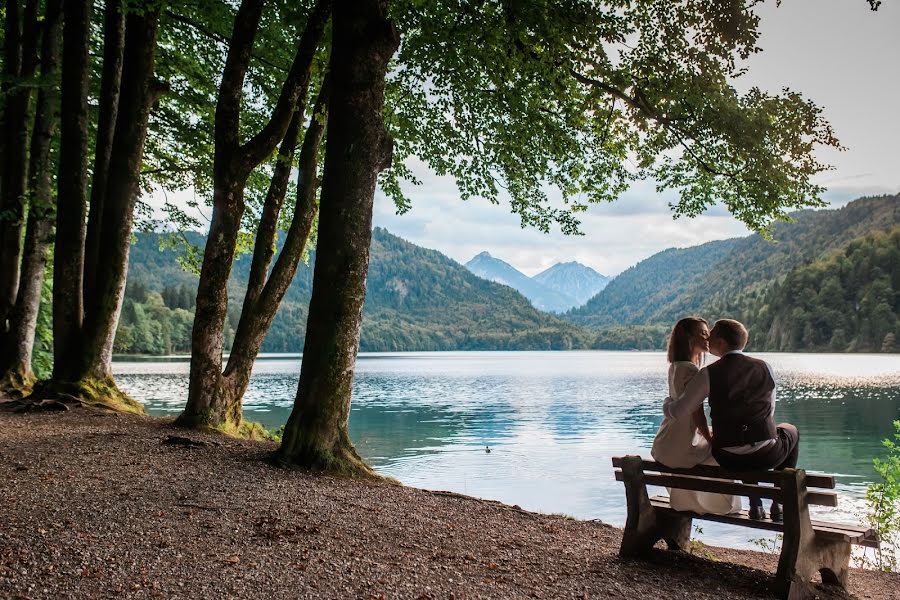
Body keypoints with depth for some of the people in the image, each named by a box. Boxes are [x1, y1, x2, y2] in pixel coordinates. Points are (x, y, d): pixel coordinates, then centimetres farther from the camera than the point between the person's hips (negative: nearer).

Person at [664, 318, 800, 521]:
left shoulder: (708, 374, -9)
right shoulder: (764, 367, -1)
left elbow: (678, 412, -9)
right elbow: (770, 412, 10)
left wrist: (669, 401, 14)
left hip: (728, 460, 0)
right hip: (767, 456, 0)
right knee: (791, 431, 34)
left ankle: (755, 504, 34)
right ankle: (780, 504, 29)